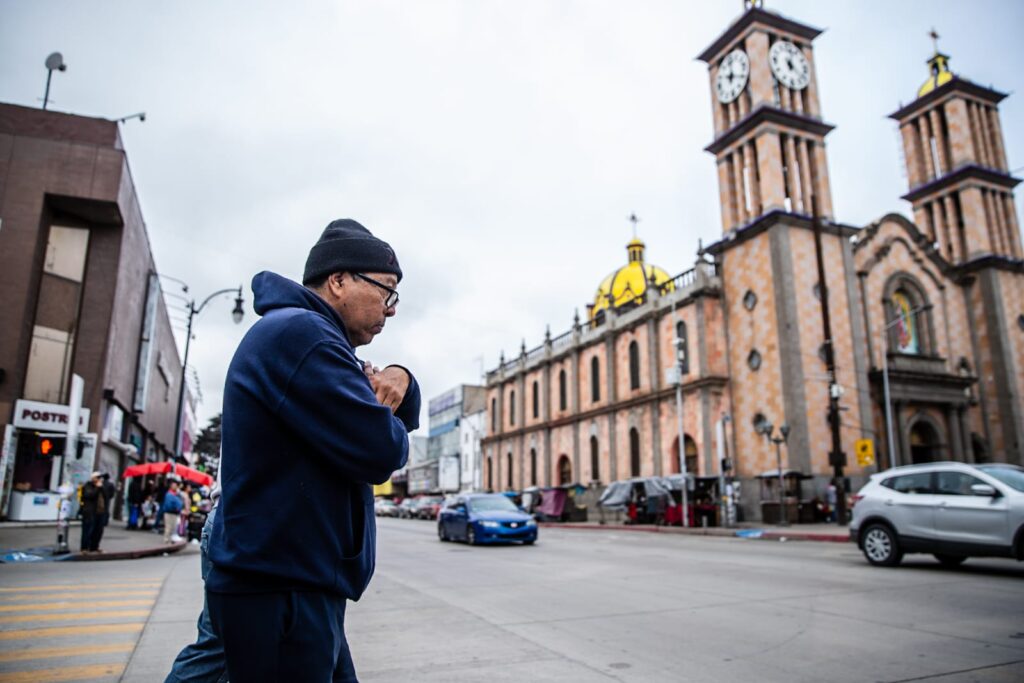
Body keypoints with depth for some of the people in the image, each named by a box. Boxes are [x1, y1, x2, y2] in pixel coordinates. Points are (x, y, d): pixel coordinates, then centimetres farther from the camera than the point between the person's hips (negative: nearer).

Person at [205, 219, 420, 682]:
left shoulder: (305, 335, 16)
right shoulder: (300, 332, -19)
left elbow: (403, 420, 17)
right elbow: (382, 451, -25)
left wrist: (398, 380, -6)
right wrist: (386, 424, -2)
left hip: (295, 584, 10)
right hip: (280, 593, -10)